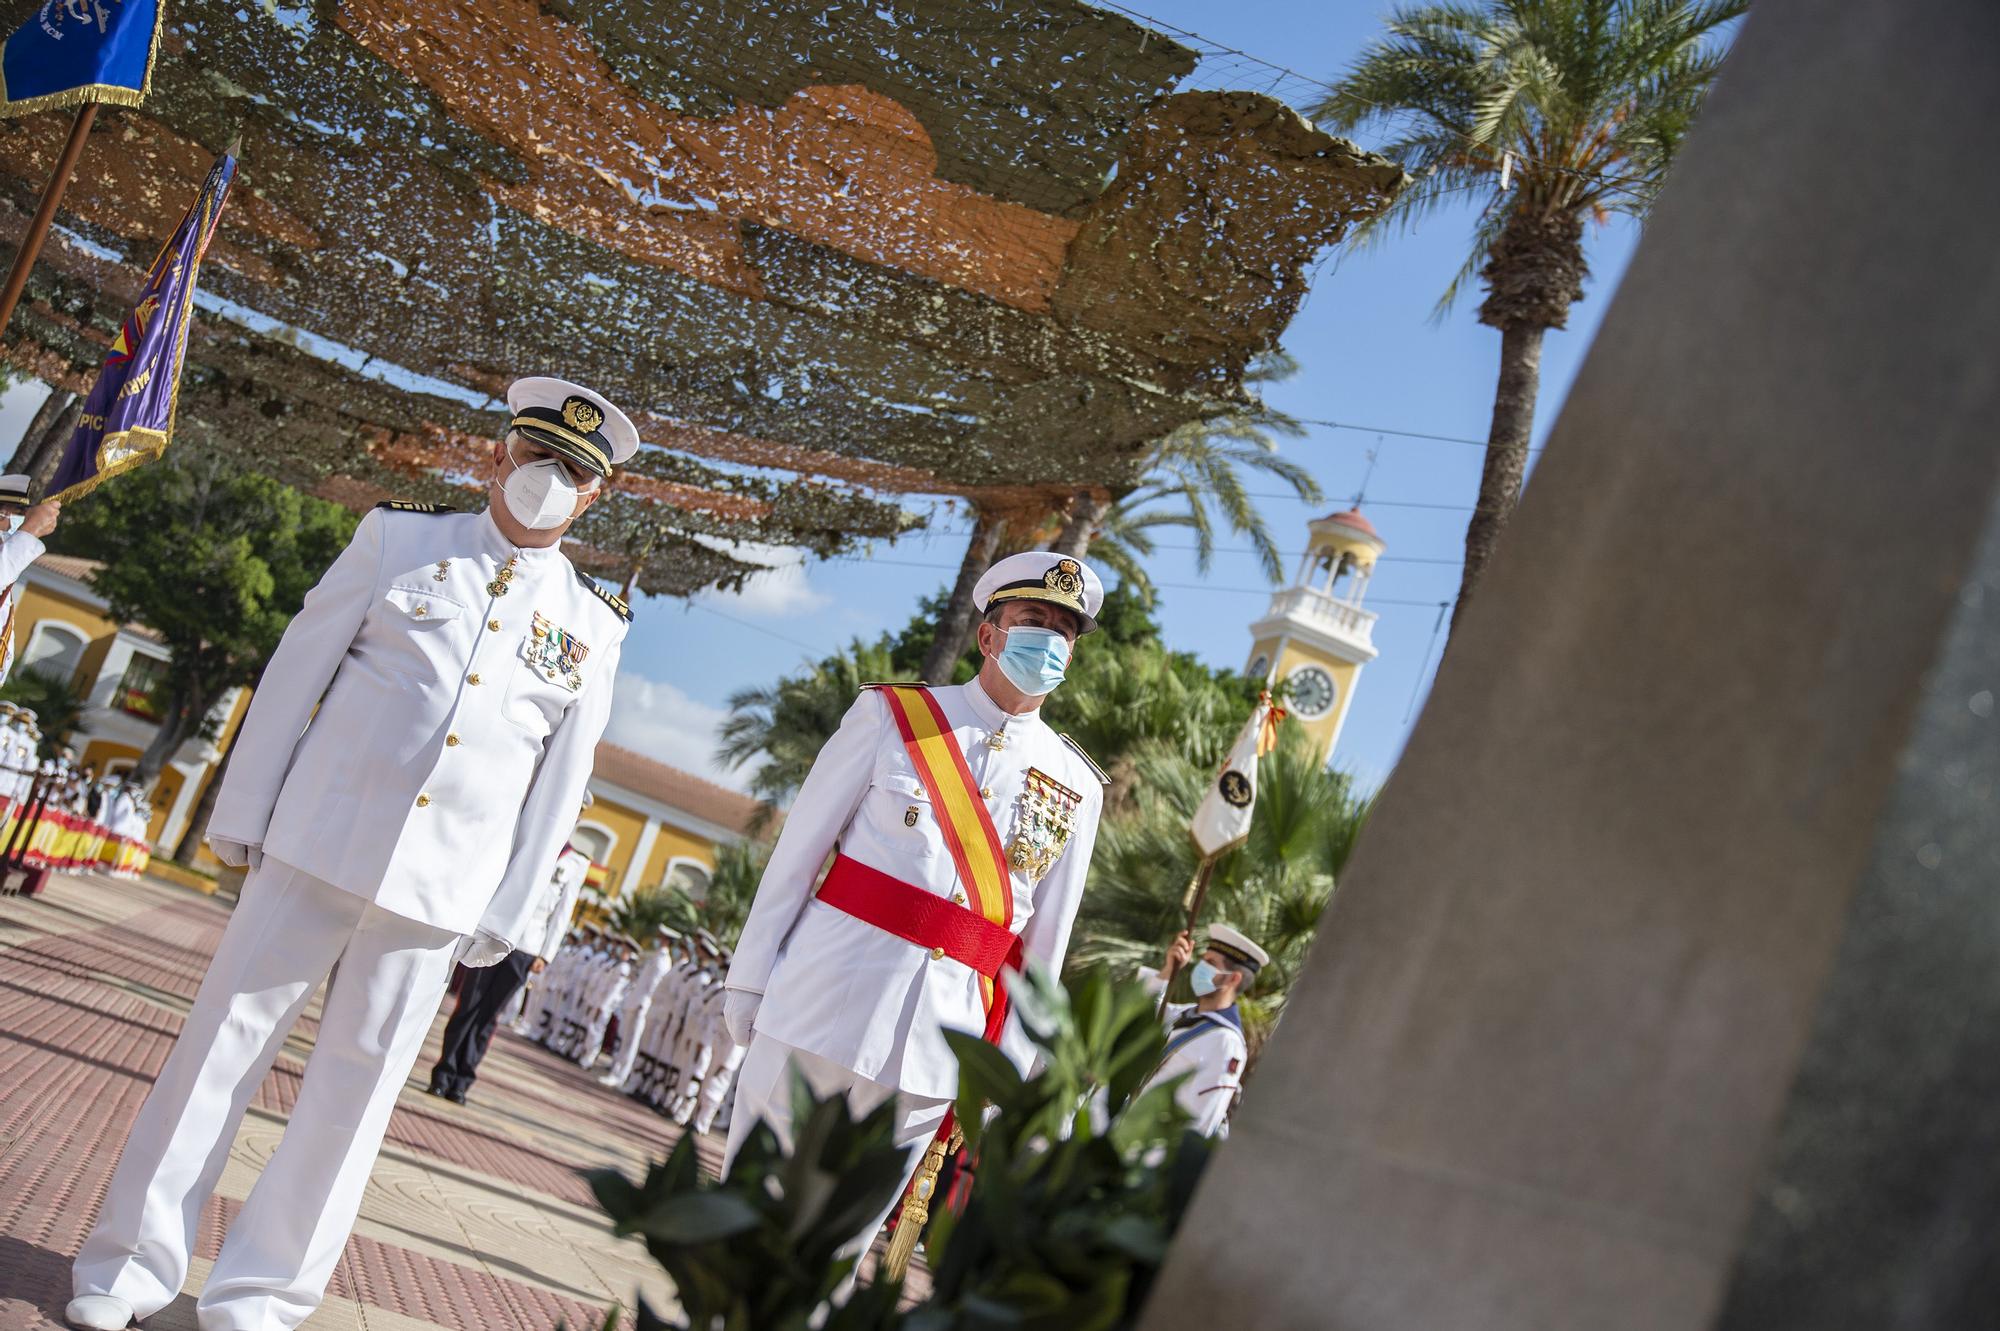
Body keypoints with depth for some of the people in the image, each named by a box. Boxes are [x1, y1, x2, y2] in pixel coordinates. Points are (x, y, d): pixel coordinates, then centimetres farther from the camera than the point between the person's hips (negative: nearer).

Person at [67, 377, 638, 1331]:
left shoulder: (592, 627, 6)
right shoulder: (397, 539, 4)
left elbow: (560, 778, 7)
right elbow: (295, 673, 4)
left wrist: (509, 913, 4)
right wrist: (243, 813, 1)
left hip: (443, 887, 1)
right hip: (318, 845, -1)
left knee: (357, 1086, 5)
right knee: (223, 1042, 4)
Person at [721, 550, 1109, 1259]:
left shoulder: (1078, 790, 8)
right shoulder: (894, 714, 2)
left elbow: (1043, 948, 10)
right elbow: (798, 852, 2)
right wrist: (749, 980, 0)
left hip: (941, 1038, 2)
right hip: (826, 995, -2)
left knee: (841, 1243, 9)